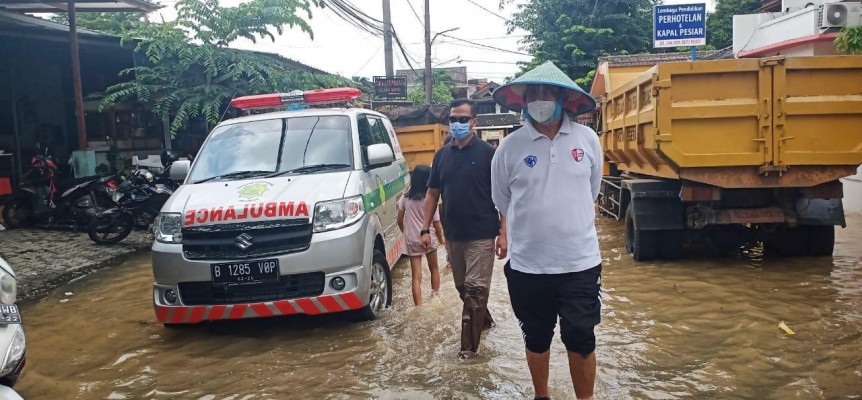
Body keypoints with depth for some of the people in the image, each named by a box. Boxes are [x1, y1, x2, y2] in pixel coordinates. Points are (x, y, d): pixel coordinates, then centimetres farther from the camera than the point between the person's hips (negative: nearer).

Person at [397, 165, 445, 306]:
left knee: (416, 277, 1)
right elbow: (436, 223, -6)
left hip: (412, 241, 1)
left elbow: (400, 220, 4)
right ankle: (436, 297, 34)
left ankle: (419, 307, -4)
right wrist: (441, 239, 10)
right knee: (434, 268, 24)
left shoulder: (405, 198, -3)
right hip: (429, 239, -1)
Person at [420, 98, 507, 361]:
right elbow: (432, 194, 13)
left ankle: (469, 345, 4)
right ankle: (485, 320, 39)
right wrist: (426, 229, 6)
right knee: (463, 288, 16)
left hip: (482, 235, -5)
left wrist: (503, 233, -13)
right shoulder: (442, 155, 8)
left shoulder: (488, 153, -6)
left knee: (475, 289, -4)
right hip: (452, 235, 5)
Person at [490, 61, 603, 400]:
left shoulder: (587, 139, -2)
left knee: (581, 339, 6)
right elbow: (503, 202, 7)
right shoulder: (510, 147, -6)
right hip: (528, 265, 0)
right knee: (537, 339, 15)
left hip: (580, 262, 0)